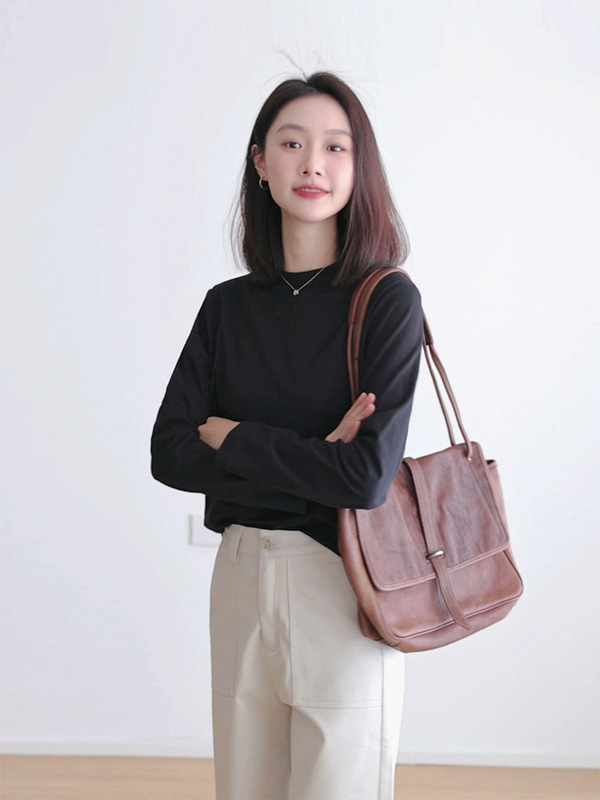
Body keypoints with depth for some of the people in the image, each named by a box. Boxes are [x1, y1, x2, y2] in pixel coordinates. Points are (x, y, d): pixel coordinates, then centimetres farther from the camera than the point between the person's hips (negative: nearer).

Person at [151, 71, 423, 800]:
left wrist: (230, 435, -9)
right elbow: (169, 454, -4)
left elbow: (369, 476, -19)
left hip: (340, 581, -4)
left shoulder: (387, 299, -9)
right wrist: (311, 459, -15)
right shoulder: (228, 305, 4)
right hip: (240, 577, 4)